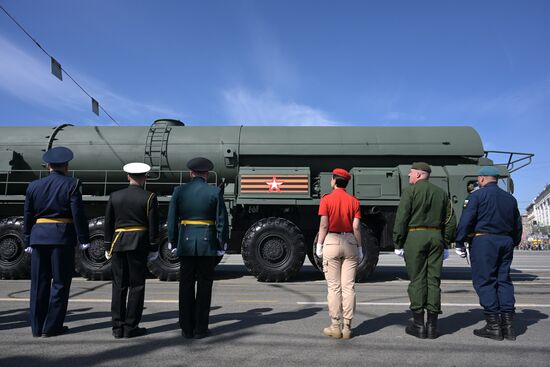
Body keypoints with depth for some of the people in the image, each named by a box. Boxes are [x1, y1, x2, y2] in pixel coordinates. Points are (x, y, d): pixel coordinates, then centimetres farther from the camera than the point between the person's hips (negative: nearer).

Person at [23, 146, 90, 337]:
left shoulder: (33, 186, 9)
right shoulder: (71, 184, -5)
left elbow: (28, 216, 11)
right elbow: (78, 214, -10)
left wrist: (28, 241, 17)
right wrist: (84, 239, -5)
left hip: (38, 237, 5)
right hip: (62, 237, -5)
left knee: (39, 283, 11)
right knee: (60, 282, 4)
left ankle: (37, 327, 19)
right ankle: (51, 327, 8)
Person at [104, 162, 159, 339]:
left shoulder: (115, 196, 6)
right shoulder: (149, 197, -5)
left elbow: (108, 223, 8)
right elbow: (153, 225, -6)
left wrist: (108, 247, 15)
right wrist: (153, 248, 0)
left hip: (118, 244, 4)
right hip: (139, 244, -3)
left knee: (119, 286, 10)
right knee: (136, 286, 4)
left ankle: (117, 327, 15)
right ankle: (130, 327, 7)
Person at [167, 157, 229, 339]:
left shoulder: (179, 191, 1)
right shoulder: (215, 192, -4)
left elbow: (172, 220, 2)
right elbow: (222, 221, -5)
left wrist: (173, 243, 10)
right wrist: (222, 244, 3)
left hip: (186, 243, 2)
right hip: (207, 244, -1)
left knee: (186, 286, 10)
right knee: (204, 287, 7)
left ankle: (187, 329, 16)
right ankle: (200, 329, 12)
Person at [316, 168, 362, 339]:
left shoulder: (326, 199, -3)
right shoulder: (354, 201, 4)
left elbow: (324, 225, -9)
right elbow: (356, 227, 0)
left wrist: (319, 245, -1)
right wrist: (359, 248, 6)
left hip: (332, 241, -2)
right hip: (350, 242, 3)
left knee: (333, 287, 4)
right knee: (348, 286, 6)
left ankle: (335, 327, 8)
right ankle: (347, 327, 10)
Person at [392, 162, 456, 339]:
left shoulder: (410, 191, -2)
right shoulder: (441, 193, 15)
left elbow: (401, 219, -9)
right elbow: (451, 221, 14)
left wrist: (398, 244, -4)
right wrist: (445, 245, 17)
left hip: (414, 237, -5)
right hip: (436, 237, 5)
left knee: (417, 280, 0)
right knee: (434, 280, 7)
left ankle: (418, 325, 4)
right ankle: (432, 325, 11)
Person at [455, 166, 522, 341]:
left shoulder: (478, 195, -4)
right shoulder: (510, 198, 16)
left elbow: (466, 220, -11)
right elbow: (517, 225, 20)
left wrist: (460, 243, -7)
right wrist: (513, 244, 28)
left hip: (483, 241, -6)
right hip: (505, 241, 7)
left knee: (485, 281, -2)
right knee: (504, 280, 10)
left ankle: (493, 325, -2)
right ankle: (508, 325, 11)